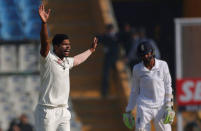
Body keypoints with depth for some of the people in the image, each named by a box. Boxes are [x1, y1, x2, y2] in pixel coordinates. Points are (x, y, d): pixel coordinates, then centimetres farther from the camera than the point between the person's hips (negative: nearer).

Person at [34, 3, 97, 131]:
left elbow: (78, 59, 38)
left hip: (63, 111, 8)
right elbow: (44, 42, -25)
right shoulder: (48, 58, -8)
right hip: (47, 111, -8)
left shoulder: (66, 61, 16)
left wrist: (91, 50, 55)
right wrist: (44, 23, -41)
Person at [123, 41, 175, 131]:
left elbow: (168, 87, 2)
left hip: (161, 106, 0)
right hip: (144, 107, 0)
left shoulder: (162, 65, 1)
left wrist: (169, 107, -7)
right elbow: (134, 92, 12)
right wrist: (128, 111, 10)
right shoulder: (137, 69, 4)